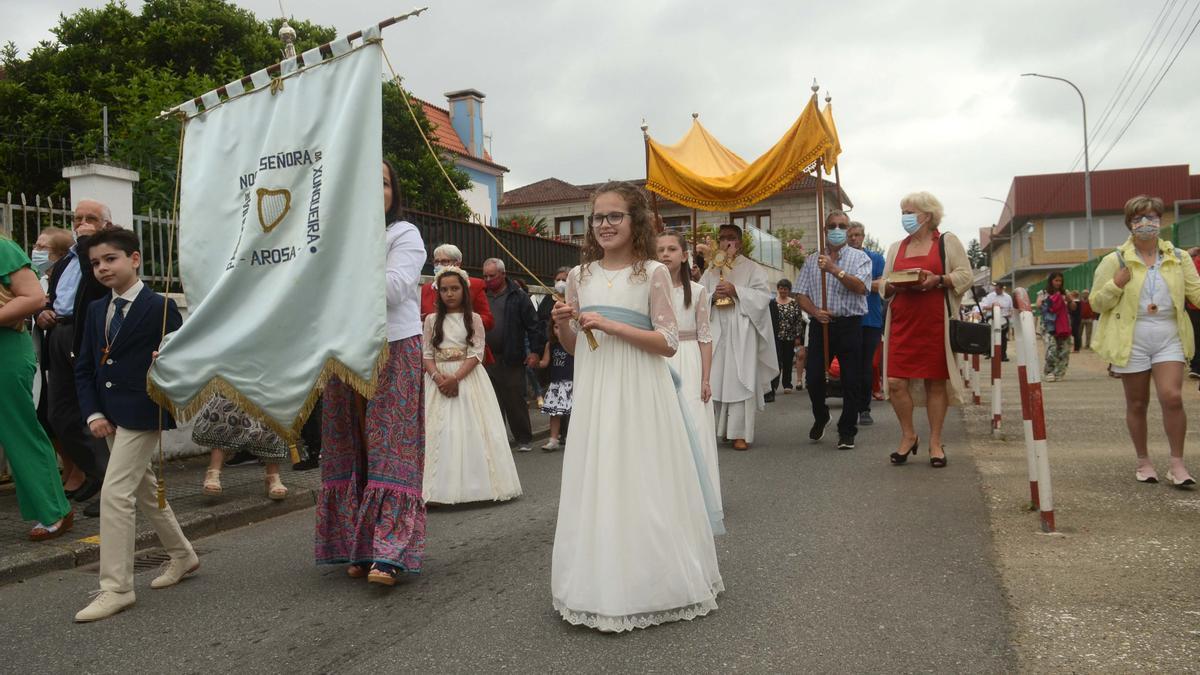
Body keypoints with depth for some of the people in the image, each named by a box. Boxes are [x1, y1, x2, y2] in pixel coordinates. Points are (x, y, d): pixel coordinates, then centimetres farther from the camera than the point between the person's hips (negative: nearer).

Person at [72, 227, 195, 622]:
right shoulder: (96, 311, 11)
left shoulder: (160, 307, -10)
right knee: (143, 490, 18)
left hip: (143, 415, -8)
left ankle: (116, 587, -1)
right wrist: (93, 413, 1)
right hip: (110, 417, 8)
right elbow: (84, 367, 11)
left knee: (115, 493, -11)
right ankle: (182, 554, 35)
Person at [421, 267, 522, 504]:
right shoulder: (432, 320, 9)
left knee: (470, 429, -4)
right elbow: (426, 354, 4)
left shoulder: (474, 319, 4)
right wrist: (438, 377, -14)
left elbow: (476, 353, -5)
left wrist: (456, 378, -17)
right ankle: (442, 487, 2)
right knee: (440, 431, -3)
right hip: (439, 381, 2)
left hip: (468, 378, -1)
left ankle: (473, 483, 3)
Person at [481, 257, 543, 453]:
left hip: (511, 360, -4)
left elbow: (532, 325, -3)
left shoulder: (518, 297, 0)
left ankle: (524, 439, 13)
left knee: (515, 400, 1)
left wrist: (535, 351, -8)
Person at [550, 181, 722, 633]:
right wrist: (563, 325, -6)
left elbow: (668, 342, -7)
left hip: (639, 392, -4)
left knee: (642, 483, 1)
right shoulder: (580, 276, 9)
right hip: (594, 393, 4)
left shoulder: (653, 272, -3)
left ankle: (650, 581, 16)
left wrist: (612, 326, -15)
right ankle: (602, 584, 20)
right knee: (597, 483, 7)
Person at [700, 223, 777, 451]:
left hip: (742, 334, -3)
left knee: (740, 380, -7)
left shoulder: (752, 268, 7)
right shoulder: (711, 270, 17)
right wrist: (712, 296, -9)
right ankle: (719, 428, 9)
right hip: (715, 333, 3)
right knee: (716, 380, -1)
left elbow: (763, 296, -4)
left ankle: (741, 433, -6)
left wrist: (735, 291, -14)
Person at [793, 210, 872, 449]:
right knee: (813, 377, 0)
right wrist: (815, 311, -11)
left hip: (849, 324, -2)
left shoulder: (860, 258, 5)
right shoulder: (812, 261, 13)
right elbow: (801, 294, 8)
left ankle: (847, 431, 12)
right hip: (820, 324, 2)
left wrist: (835, 270, -23)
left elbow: (860, 287, -12)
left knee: (851, 382, 0)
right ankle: (820, 418, 28)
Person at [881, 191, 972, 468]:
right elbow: (884, 285, 17)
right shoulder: (896, 248, 18)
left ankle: (935, 443, 12)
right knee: (895, 382, -5)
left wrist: (938, 280, -17)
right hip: (902, 322, 3)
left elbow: (965, 276, -1)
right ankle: (908, 436, 14)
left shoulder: (947, 242, 6)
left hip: (936, 323, -3)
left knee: (936, 382, 2)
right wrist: (893, 286, -6)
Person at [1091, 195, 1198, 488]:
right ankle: (1143, 461, 23)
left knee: (1172, 397, -12)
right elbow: (1096, 302, -1)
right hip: (1132, 339, -1)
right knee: (1137, 404, 8)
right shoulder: (1115, 260, 0)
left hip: (1169, 337, 1)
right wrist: (1117, 284, -17)